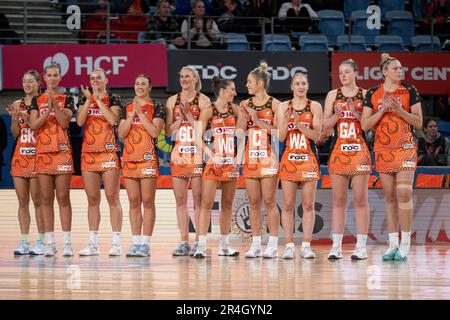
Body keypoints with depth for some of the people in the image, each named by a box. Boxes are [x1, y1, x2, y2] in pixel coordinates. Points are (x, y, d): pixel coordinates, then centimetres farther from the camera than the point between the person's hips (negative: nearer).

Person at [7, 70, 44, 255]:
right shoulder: (17, 105, 11)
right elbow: (15, 133, 8)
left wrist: (28, 118, -19)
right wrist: (14, 117, -8)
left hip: (37, 155, -5)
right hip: (20, 155, 5)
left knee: (37, 200, -6)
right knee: (22, 201, 4)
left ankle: (41, 242, -3)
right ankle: (23, 242, 6)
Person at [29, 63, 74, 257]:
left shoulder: (67, 99, 5)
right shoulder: (37, 101, 10)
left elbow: (64, 123, -8)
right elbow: (33, 125, -1)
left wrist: (55, 103, -16)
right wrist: (48, 110, -14)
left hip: (62, 152, -2)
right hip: (42, 152, 2)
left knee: (63, 198, -5)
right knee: (46, 199, 1)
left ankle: (67, 242, -5)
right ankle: (49, 242, 4)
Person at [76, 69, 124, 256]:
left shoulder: (113, 99, 3)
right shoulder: (85, 99, 12)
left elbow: (113, 119, -15)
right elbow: (79, 121, -3)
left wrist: (98, 99, -12)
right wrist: (88, 100, -10)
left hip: (109, 153, -4)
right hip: (88, 153, 4)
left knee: (112, 197, -7)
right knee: (92, 199, 5)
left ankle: (116, 243, -6)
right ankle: (93, 244, 9)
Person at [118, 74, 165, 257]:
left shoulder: (156, 108, 2)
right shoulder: (127, 108, 15)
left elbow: (155, 131, -11)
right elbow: (121, 134, 5)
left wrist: (140, 113, -9)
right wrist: (132, 114, -3)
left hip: (148, 158, -4)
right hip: (129, 158, 4)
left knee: (147, 201, -5)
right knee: (134, 202, 5)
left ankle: (146, 243, -5)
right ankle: (136, 242, 8)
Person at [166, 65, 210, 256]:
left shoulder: (203, 101, 1)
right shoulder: (173, 101, 13)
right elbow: (168, 131, 10)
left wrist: (189, 115, -12)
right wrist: (180, 119, -6)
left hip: (197, 154, -4)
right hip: (178, 153, 4)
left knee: (198, 200, -6)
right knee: (180, 200, 3)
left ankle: (199, 241, -3)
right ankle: (184, 242, 7)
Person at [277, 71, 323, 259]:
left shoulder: (315, 107, 4)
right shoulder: (283, 107, 7)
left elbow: (316, 135, -5)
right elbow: (281, 137, 2)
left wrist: (299, 125, -18)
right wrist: (286, 120, -15)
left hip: (309, 159, -1)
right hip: (289, 158, 1)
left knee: (308, 204, -1)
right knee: (288, 205, -2)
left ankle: (306, 245, 1)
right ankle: (289, 246, 0)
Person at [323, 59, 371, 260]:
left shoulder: (365, 95, 6)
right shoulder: (333, 95, 11)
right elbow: (326, 124, 6)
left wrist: (355, 113, -12)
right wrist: (338, 114, -11)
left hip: (360, 151, -2)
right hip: (338, 151, 2)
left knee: (360, 200, -3)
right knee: (338, 200, 2)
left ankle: (361, 246, -2)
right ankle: (336, 246, 3)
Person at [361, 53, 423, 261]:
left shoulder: (409, 91, 1)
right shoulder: (373, 94, 5)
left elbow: (419, 122, -1)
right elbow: (365, 125, 1)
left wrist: (399, 110, -15)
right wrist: (383, 109, -11)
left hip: (405, 148, -2)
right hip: (383, 149, 2)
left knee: (404, 192, -13)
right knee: (390, 196, 5)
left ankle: (405, 244, -9)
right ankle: (392, 244, 8)